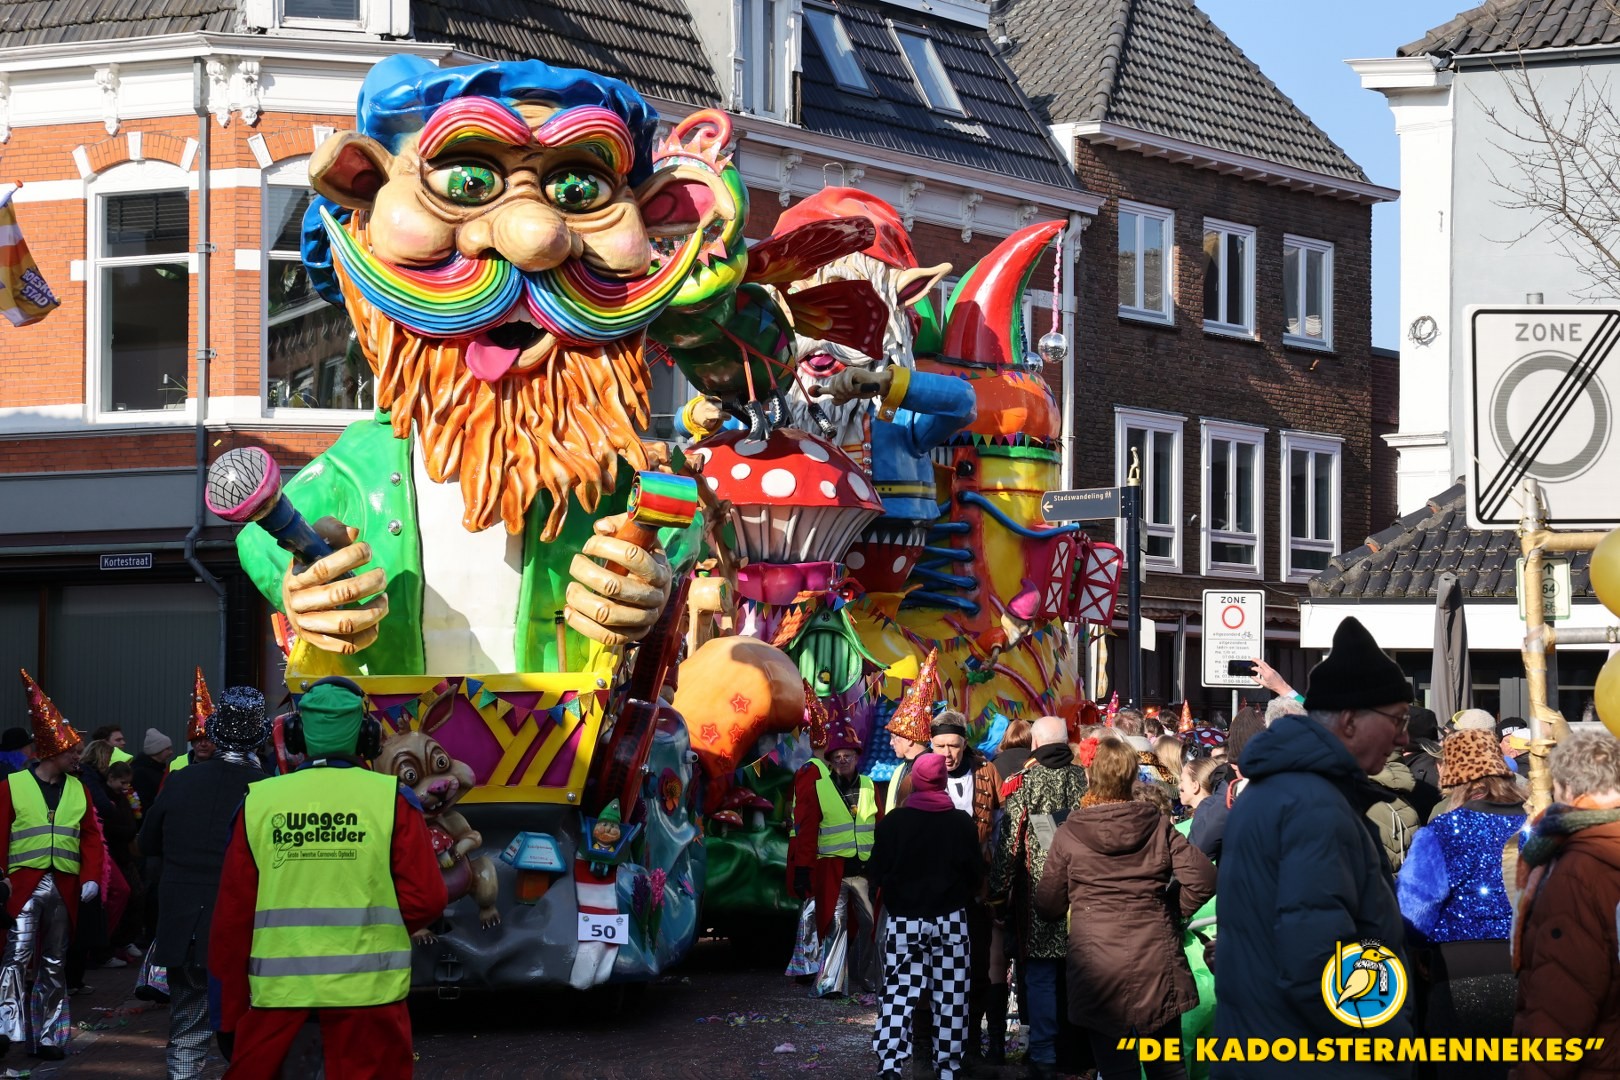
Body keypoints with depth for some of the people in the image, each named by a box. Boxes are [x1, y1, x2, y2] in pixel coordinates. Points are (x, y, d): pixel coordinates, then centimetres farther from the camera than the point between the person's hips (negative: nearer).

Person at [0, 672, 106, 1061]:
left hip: (65, 886, 4)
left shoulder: (78, 790, 10)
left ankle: (47, 1037, 15)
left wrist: (91, 877, -4)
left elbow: (91, 837, 9)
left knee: (54, 963, 9)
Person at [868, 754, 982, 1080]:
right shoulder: (962, 823, -2)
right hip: (951, 921, 0)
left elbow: (877, 872, -1)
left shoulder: (893, 821, -4)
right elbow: (976, 873, 1)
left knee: (900, 993, 1)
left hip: (904, 920, 0)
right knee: (949, 996, 6)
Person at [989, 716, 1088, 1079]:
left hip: (1037, 896, -3)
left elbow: (1009, 843, -8)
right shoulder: (1085, 779, 1)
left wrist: (998, 892, 0)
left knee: (1040, 977, 2)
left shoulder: (1025, 782, -7)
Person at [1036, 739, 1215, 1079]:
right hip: (1156, 962, 2)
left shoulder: (1069, 835, -4)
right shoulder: (1157, 825, 1)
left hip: (1099, 969, -2)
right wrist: (1171, 911, 11)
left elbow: (1048, 905, 4)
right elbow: (1202, 878, -5)